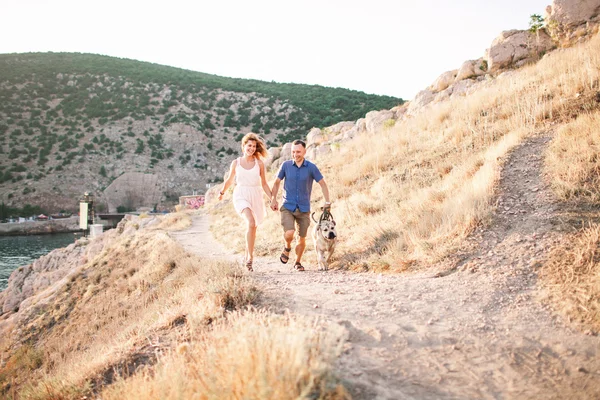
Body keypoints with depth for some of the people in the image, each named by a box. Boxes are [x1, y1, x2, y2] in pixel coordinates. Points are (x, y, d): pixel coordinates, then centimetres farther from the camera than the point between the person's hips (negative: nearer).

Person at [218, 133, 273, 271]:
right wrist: (222, 192, 32)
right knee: (251, 223, -27)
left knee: (252, 228, 10)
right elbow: (229, 180, 19)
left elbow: (264, 184, 9)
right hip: (241, 196, -2)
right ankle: (250, 256, -22)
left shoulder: (259, 163, 4)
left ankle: (246, 255, 31)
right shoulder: (235, 163, 3)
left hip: (256, 197, 3)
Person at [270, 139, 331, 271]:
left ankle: (298, 262, 30)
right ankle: (287, 247, 15)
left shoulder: (311, 167, -5)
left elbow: (322, 184, 3)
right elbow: (277, 182, 10)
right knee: (289, 233, -20)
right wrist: (273, 199, 1)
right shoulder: (286, 165, -2)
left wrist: (327, 202, -3)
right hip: (287, 207, -1)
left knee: (302, 238, 7)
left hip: (304, 208, 1)